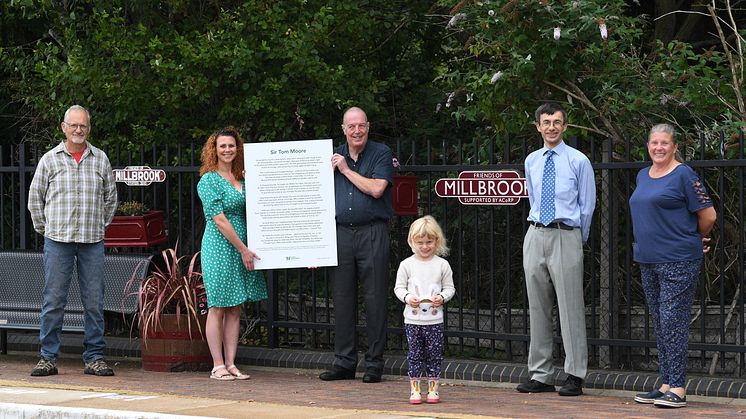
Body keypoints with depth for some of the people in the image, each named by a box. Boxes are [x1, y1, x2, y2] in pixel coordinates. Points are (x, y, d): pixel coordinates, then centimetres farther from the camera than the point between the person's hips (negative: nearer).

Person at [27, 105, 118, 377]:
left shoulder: (100, 160, 9)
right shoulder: (49, 160, 5)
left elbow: (110, 197, 19)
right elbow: (35, 198, 11)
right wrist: (44, 229, 8)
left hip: (92, 242, 1)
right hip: (58, 241, -1)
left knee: (94, 301, 2)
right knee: (53, 300, -2)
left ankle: (94, 358, 7)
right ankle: (48, 357, 3)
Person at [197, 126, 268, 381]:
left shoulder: (242, 180, 13)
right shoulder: (209, 181, -7)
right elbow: (219, 220, -13)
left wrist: (246, 249, 5)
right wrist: (243, 250, -13)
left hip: (241, 248, 7)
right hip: (219, 246, -7)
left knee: (235, 309, 6)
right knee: (218, 307, -3)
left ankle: (231, 365, 8)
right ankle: (218, 366, -1)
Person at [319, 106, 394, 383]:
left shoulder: (381, 154, 2)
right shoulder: (334, 157, 14)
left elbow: (376, 189, -12)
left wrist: (346, 170, -4)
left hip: (372, 233, -4)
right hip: (340, 233, 4)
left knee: (375, 298, -3)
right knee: (342, 298, 5)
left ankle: (374, 363, 2)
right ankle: (344, 363, 11)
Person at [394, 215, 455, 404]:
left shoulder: (442, 264, 1)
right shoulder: (406, 264, 1)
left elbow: (449, 288, 5)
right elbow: (399, 287, 4)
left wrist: (441, 298, -15)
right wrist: (408, 297, -15)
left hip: (434, 319, 0)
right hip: (413, 318, 0)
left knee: (434, 354, 3)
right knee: (415, 355, 3)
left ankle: (433, 388, 12)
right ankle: (415, 390, 9)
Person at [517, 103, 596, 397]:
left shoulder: (578, 161, -2)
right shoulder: (531, 162, 12)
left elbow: (587, 205, 4)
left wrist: (577, 238, 8)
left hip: (566, 237, -5)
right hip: (536, 236, 5)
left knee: (570, 308, -6)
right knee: (538, 308, 6)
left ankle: (575, 377, -3)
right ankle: (540, 375, 12)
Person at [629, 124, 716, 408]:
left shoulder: (684, 175, -9)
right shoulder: (643, 176, 14)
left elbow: (707, 216, -8)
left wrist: (695, 241, 6)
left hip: (678, 261, -8)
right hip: (648, 260, 8)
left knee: (673, 320, -10)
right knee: (659, 323, 10)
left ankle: (677, 389, -8)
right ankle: (665, 385, 15)